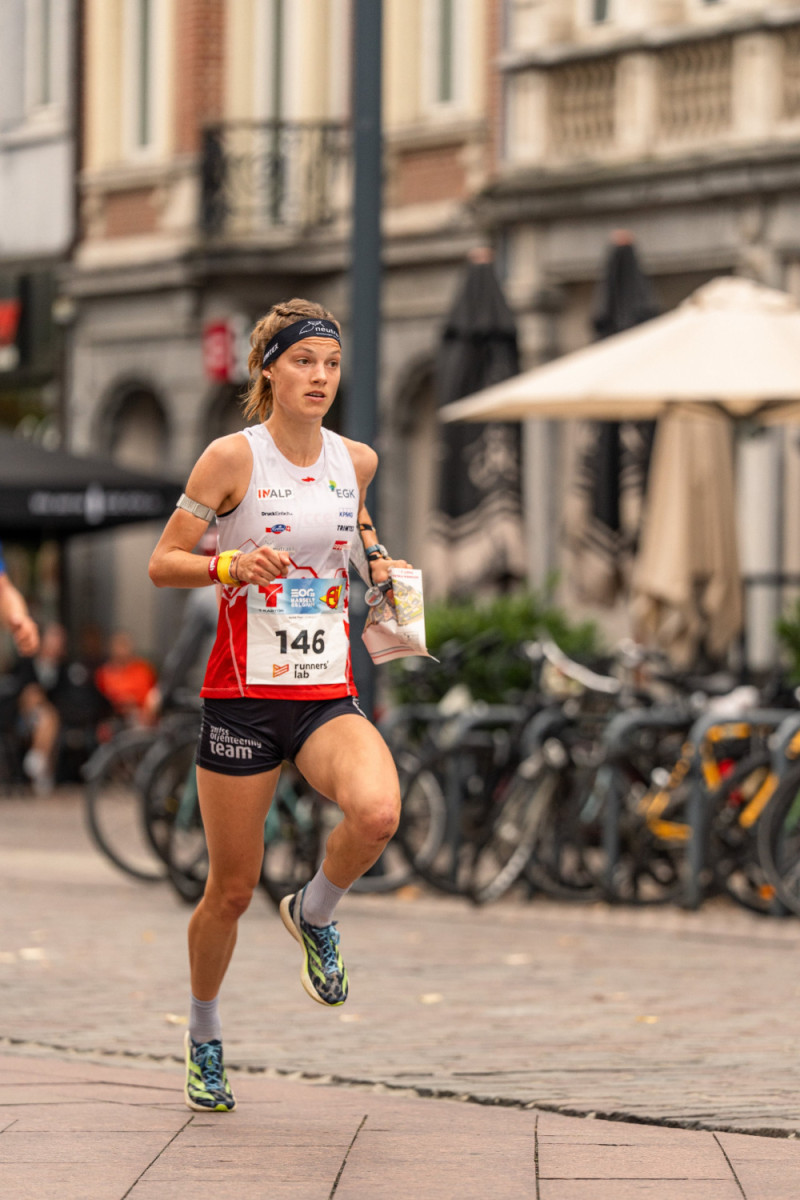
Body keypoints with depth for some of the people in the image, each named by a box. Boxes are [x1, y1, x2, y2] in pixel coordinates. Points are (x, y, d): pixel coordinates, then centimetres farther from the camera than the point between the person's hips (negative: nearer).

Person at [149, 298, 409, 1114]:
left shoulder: (356, 460, 6)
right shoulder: (233, 457, -7)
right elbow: (161, 563, -4)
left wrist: (374, 552, 10)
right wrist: (230, 565, -22)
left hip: (329, 695, 3)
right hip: (243, 694, -3)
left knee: (377, 812, -29)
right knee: (232, 888, 4)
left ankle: (314, 914, 4)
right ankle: (203, 1035, 30)